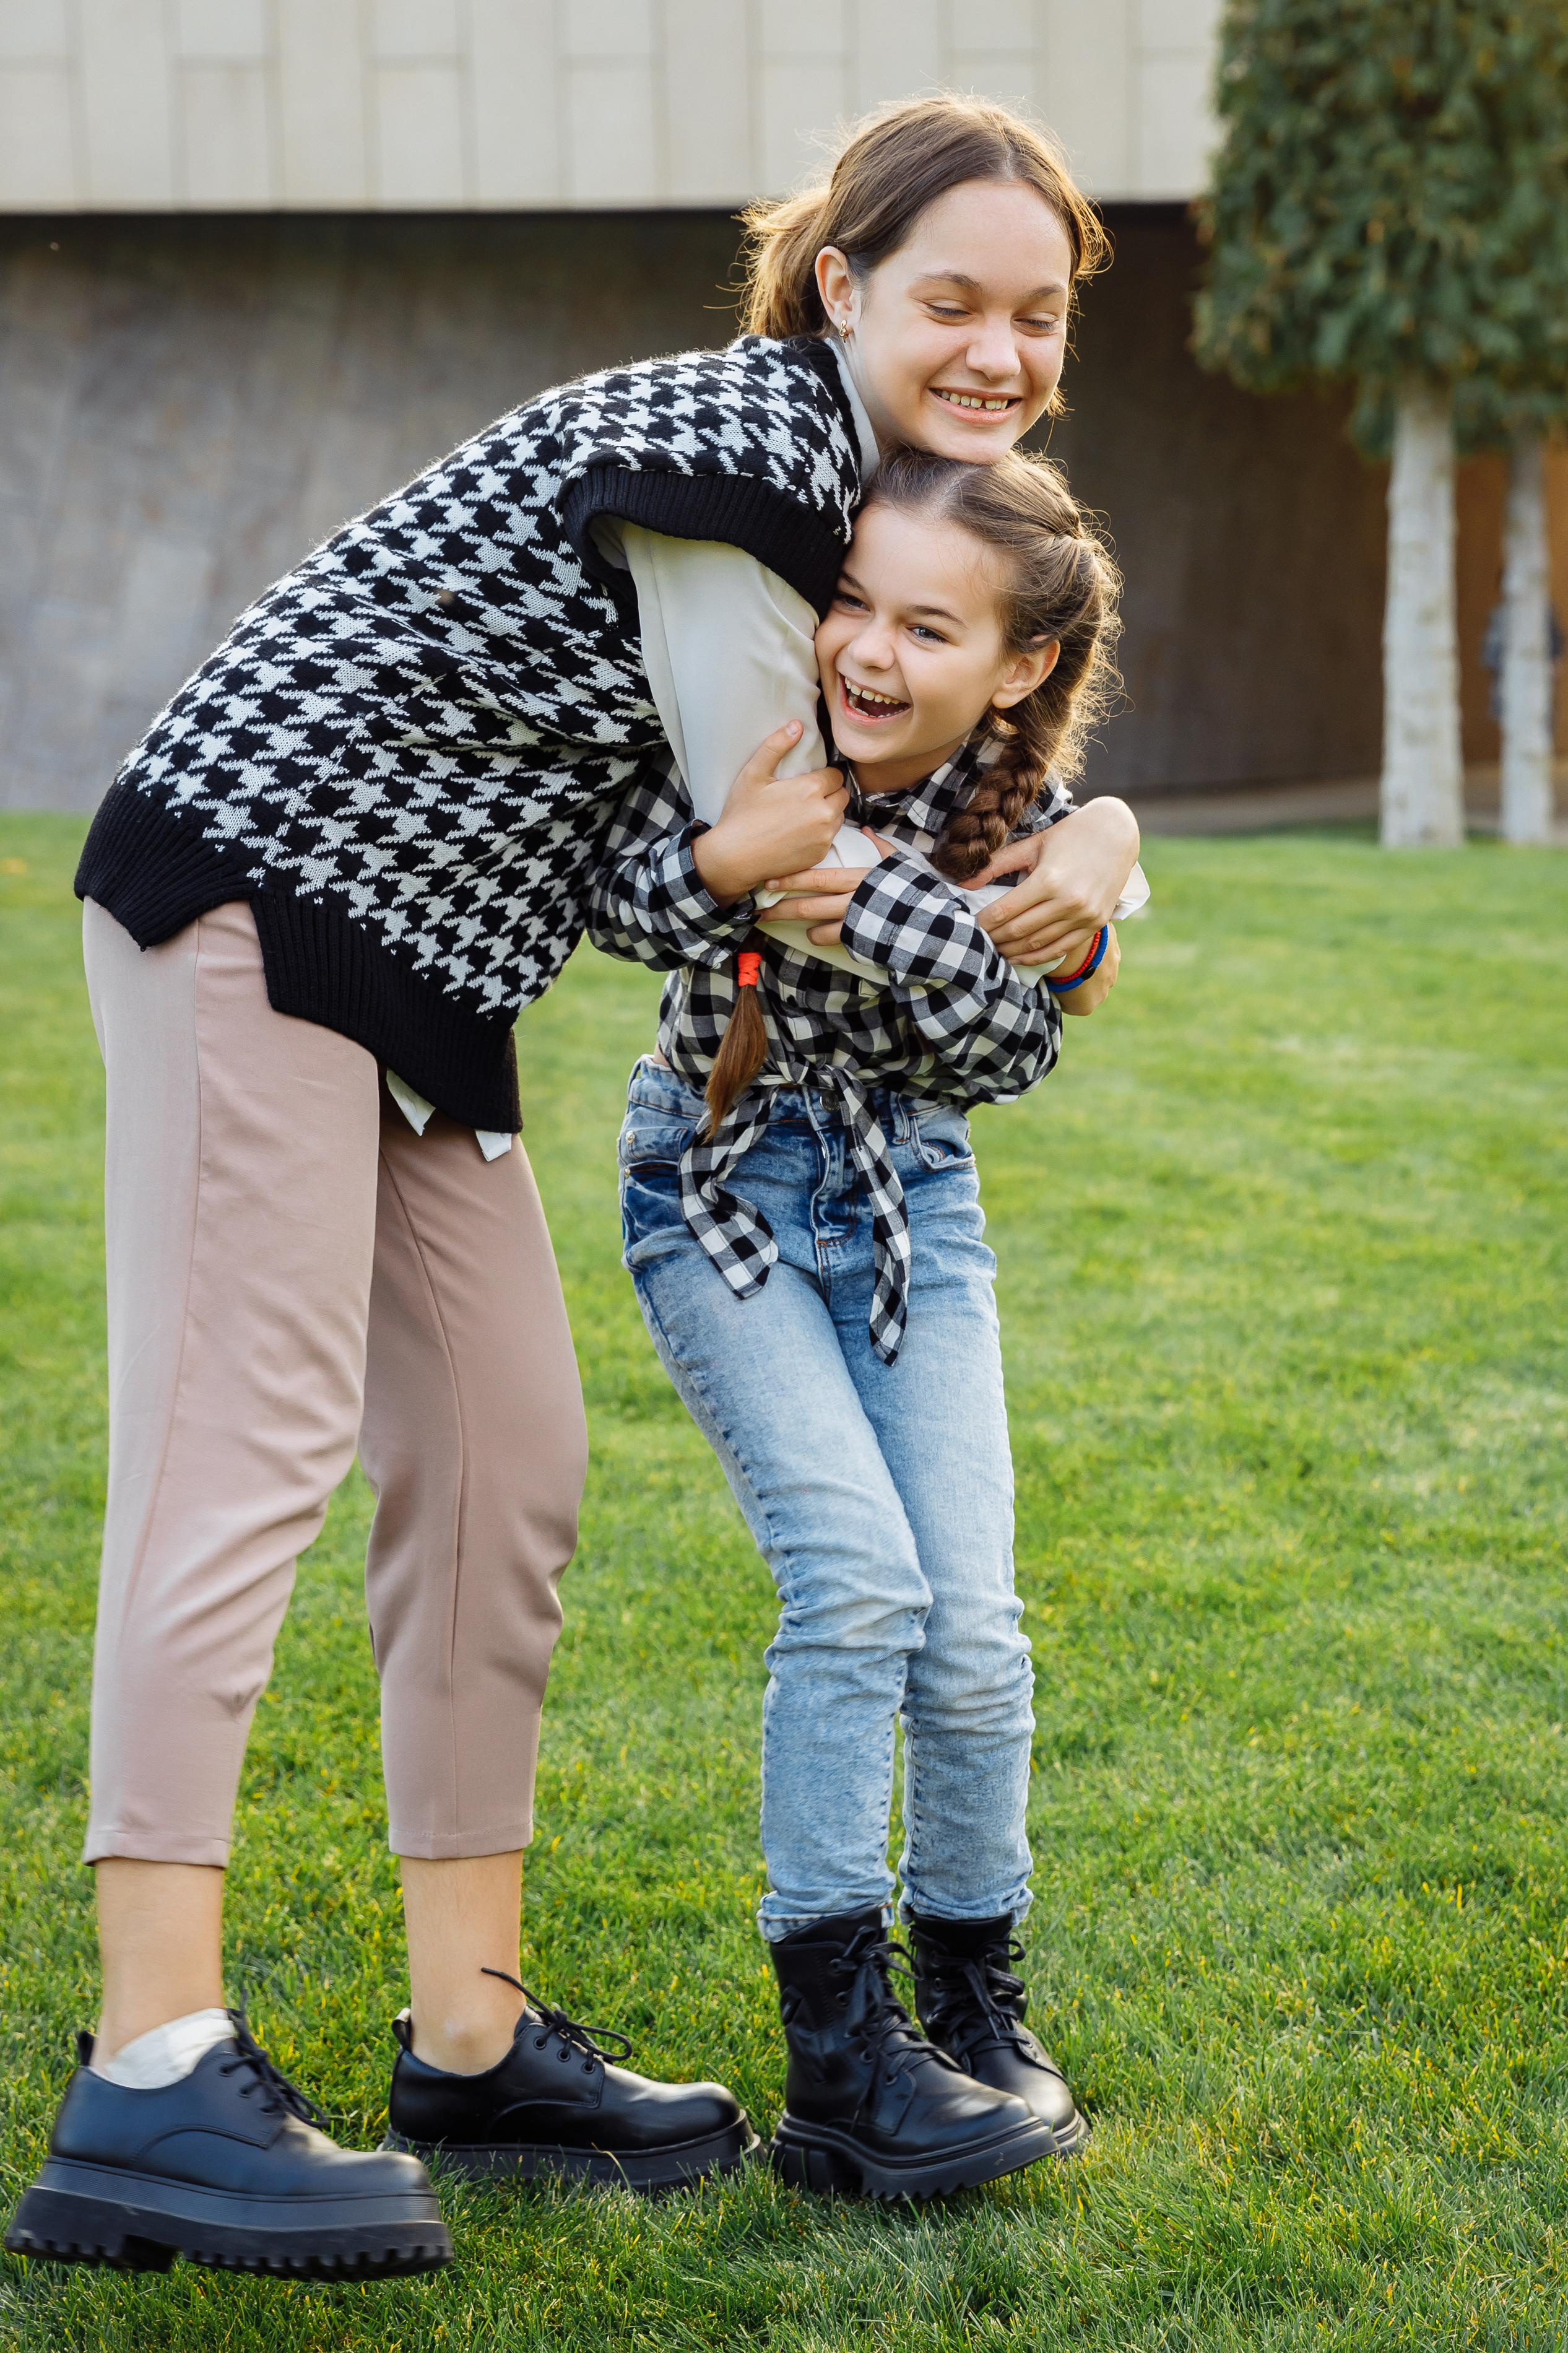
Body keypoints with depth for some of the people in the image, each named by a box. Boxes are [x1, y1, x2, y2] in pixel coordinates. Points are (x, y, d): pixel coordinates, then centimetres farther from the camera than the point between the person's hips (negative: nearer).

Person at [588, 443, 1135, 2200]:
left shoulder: (1029, 822, -16)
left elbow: (1015, 1047, -16)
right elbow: (599, 895, -18)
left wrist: (886, 905, -31)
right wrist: (721, 863, -39)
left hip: (907, 1196, 2)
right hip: (720, 1179, -2)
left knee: (968, 1624, -7)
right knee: (854, 1570, -19)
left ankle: (975, 2005, 18)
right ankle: (839, 2061, -13)